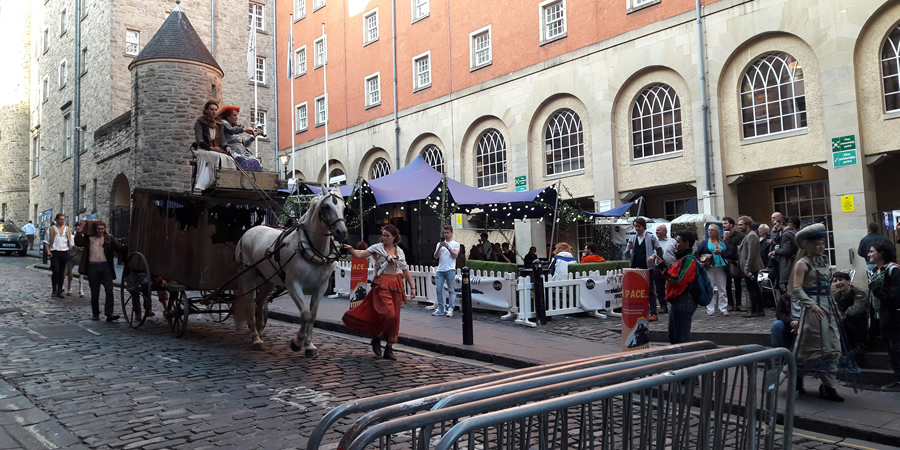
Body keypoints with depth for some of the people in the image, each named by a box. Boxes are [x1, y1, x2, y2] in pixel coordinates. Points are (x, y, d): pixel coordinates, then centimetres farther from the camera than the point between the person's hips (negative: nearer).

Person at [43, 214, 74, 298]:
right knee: (55, 271, -12)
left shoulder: (68, 230, 13)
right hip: (54, 253, -3)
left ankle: (60, 291, 14)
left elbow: (71, 243, 16)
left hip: (64, 252, 3)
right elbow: (46, 242, 3)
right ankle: (54, 290, 0)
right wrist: (48, 252, -8)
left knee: (62, 272, 7)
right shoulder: (51, 229, 4)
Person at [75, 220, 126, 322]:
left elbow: (121, 249, 4)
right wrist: (81, 228, -8)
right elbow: (78, 242, -6)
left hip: (105, 266, 0)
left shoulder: (109, 239, 10)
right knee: (94, 292, 7)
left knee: (109, 290, -10)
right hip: (93, 267, 0)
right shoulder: (89, 238, 10)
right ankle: (95, 313, 21)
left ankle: (109, 314, -11)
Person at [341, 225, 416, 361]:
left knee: (394, 317, 4)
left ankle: (389, 349, 13)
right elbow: (359, 255, -8)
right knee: (388, 314, -19)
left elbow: (405, 270, 15)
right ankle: (377, 338, 7)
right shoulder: (377, 248, 1)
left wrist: (412, 287, 12)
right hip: (382, 285, -4)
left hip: (396, 286, 4)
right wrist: (350, 249, -27)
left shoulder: (400, 251, 11)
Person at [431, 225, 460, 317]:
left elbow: (455, 255, -8)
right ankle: (441, 309, 6)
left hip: (450, 270, -4)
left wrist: (447, 246, -15)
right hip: (440, 270, 4)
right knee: (439, 290, 1)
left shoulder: (455, 244, 8)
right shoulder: (439, 244, 17)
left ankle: (450, 309, -3)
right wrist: (439, 247, -7)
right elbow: (435, 257, 8)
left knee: (451, 290, -4)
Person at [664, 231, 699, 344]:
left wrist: (665, 269, -13)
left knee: (681, 338, -7)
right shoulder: (680, 258, 17)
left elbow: (679, 280, -20)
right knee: (673, 336, 17)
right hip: (676, 301, 10)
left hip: (684, 302, -10)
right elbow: (673, 277, 20)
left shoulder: (689, 260, -13)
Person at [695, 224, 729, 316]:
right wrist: (701, 261, -6)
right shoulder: (704, 242, 10)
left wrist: (720, 252, -13)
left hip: (721, 268, 0)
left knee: (722, 289, 0)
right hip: (709, 268, 0)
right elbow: (697, 254, 9)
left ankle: (723, 308, 6)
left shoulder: (722, 242, 11)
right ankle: (710, 309, 5)